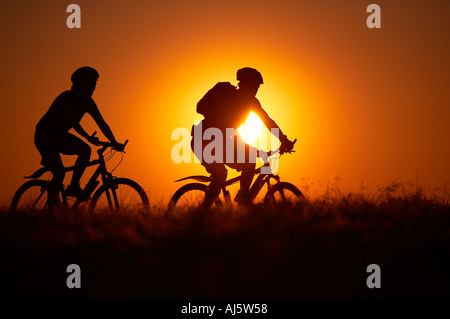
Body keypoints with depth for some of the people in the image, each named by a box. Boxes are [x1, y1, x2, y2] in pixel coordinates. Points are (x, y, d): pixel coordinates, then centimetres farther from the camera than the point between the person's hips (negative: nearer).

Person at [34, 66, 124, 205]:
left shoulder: (87, 102, -1)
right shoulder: (68, 98, -23)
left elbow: (102, 124, 0)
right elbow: (72, 122, -31)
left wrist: (115, 143, -8)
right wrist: (88, 137, -37)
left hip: (60, 136, 7)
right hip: (45, 137, -7)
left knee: (85, 150, -18)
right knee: (59, 173, -16)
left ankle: (73, 186, -9)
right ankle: (51, 207, -3)